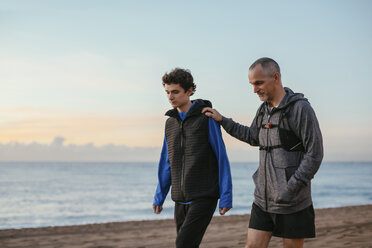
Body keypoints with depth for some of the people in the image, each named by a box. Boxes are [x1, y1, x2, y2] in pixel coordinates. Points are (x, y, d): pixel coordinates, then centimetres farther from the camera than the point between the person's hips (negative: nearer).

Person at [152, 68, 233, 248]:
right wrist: (159, 197, 16)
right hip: (181, 200, 6)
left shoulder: (207, 118, -6)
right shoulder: (171, 123, 12)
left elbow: (222, 157, -8)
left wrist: (226, 197, -12)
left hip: (204, 197, -6)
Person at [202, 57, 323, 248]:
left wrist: (291, 188, -18)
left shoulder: (300, 108, -11)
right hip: (263, 199, 6)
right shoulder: (264, 109, 12)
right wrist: (222, 120, 24)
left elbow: (314, 154, -14)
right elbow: (253, 137, 30)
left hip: (293, 203, -6)